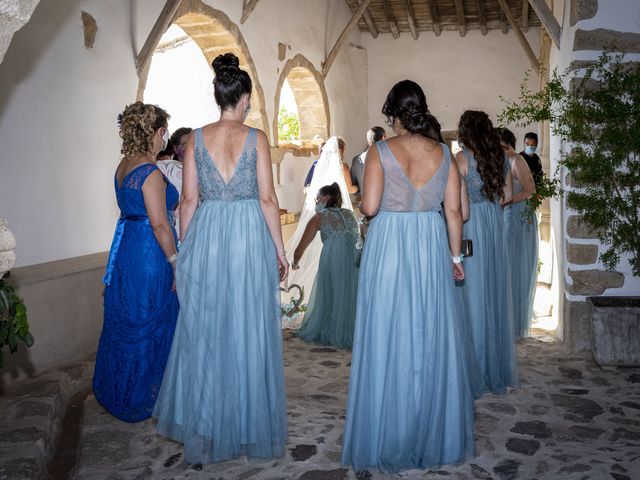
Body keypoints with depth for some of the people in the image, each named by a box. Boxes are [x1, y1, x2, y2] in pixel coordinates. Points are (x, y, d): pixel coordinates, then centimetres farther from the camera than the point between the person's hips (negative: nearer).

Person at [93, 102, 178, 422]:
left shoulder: (124, 166, 8)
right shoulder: (150, 173, -19)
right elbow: (159, 224, -21)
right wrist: (176, 262, -14)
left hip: (125, 248, 9)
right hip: (150, 254, -9)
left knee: (125, 323, 19)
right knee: (150, 326, 5)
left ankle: (118, 393, 36)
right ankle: (140, 399, 20)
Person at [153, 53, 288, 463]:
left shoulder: (196, 138, 3)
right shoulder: (256, 138, -3)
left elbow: (189, 199, 3)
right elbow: (267, 198, -6)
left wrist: (185, 250, 12)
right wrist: (280, 249, 2)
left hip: (205, 237, 2)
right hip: (249, 235, -2)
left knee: (205, 331, 11)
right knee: (248, 331, 8)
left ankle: (205, 429, 22)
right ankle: (249, 426, 22)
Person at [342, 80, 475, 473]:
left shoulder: (381, 151, -7)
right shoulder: (444, 153, 3)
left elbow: (369, 207, -13)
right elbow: (454, 211, 3)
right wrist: (455, 255, 12)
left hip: (389, 248, -3)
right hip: (431, 248, 3)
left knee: (388, 337, 6)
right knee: (432, 338, 13)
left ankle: (389, 440, 18)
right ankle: (437, 434, 27)